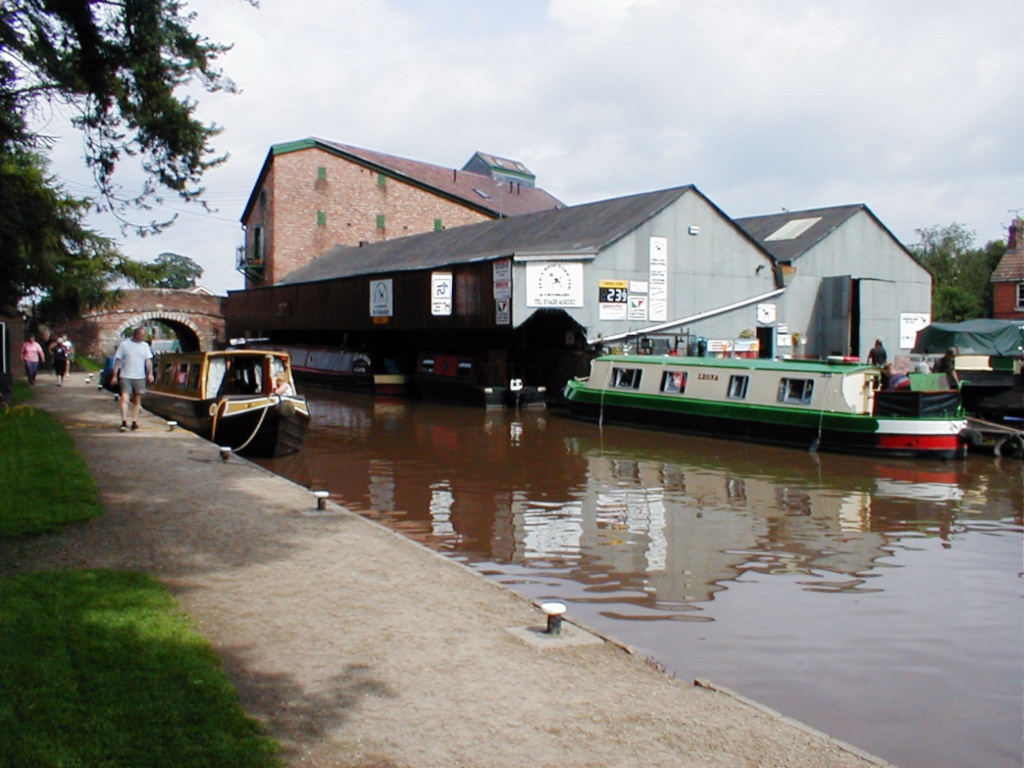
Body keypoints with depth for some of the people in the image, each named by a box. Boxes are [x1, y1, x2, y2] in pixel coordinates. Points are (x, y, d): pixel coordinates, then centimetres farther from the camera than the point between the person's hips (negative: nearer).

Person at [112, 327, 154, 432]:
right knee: (124, 399, -13)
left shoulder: (145, 346, 9)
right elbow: (118, 361, 2)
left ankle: (134, 421, 15)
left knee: (137, 400, 8)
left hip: (140, 377, 3)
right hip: (126, 376, -3)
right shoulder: (124, 344, -1)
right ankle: (124, 422, -15)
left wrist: (150, 373, -5)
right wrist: (114, 375, -2)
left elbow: (148, 361, 7)